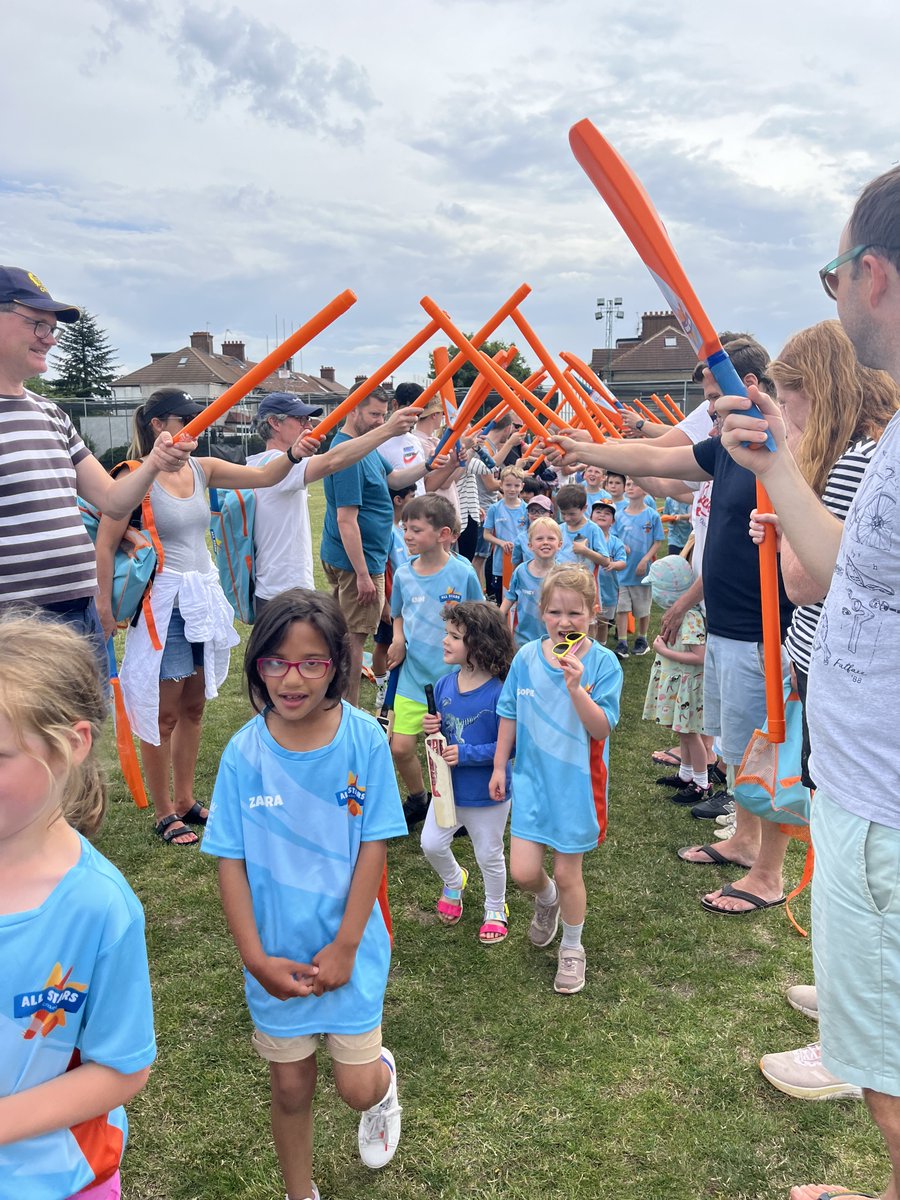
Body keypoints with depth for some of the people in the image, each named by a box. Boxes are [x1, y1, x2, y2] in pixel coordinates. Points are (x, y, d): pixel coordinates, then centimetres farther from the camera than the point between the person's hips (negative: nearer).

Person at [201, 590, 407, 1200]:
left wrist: (344, 947, -12)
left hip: (348, 947, -1)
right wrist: (256, 958, -11)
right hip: (277, 956, 1)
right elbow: (231, 860, -9)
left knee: (357, 1087, 9)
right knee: (291, 1087, 16)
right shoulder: (245, 751, -15)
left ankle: (386, 1078, 45)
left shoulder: (364, 739, -17)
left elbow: (374, 846, -12)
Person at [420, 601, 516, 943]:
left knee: (489, 855, 15)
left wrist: (466, 754, -29)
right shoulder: (444, 685, -7)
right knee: (431, 844, 12)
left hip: (489, 794, -5)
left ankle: (496, 909, 42)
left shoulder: (499, 693, -27)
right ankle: (453, 882, 45)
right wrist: (432, 728, -16)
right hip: (449, 787, 5)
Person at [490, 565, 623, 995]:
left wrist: (576, 686, -31)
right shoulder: (526, 657, -4)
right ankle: (546, 899, 38)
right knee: (523, 871, 0)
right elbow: (509, 714, 7)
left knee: (567, 873, 8)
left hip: (577, 781, -2)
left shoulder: (603, 662, -13)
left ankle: (572, 947, 35)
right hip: (532, 777, 3)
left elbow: (602, 728, -18)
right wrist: (499, 766, 10)